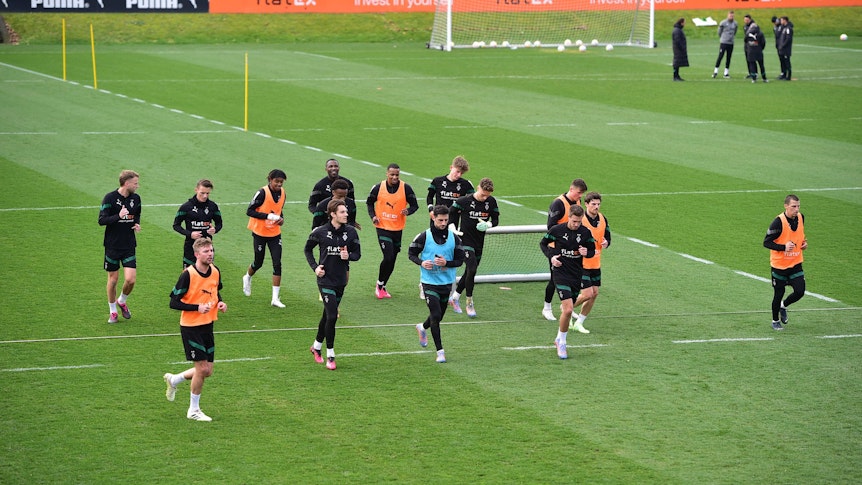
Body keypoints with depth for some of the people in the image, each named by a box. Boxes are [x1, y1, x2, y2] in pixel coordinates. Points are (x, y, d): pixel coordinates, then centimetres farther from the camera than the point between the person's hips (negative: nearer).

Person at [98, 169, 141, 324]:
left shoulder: (136, 198, 4)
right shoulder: (110, 198, -11)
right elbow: (101, 220, -14)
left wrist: (137, 224, 1)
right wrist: (119, 216, -28)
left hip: (129, 246, 3)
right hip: (112, 246, -3)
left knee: (130, 279, -7)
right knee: (113, 279, 6)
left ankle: (122, 301, 23)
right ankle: (112, 311, 23)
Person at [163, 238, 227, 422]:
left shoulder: (215, 272, 2)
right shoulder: (188, 275, -19)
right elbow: (174, 302, -16)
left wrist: (220, 303, -1)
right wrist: (197, 308, -25)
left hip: (208, 325, 7)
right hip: (191, 327, -7)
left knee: (207, 371, 9)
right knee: (202, 368, -7)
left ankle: (173, 380, 36)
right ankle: (194, 410, 11)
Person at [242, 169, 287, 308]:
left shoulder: (282, 193, 1)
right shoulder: (263, 192, -18)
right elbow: (249, 211, -18)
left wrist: (281, 218, -4)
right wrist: (268, 216, -27)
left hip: (275, 233, 4)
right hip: (260, 233, -4)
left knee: (277, 264, -6)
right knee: (258, 263, 9)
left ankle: (275, 298, -3)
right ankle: (247, 278, 45)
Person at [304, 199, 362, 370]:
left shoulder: (351, 232, -1)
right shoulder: (320, 232, -8)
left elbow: (357, 253, 8)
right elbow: (308, 249, 9)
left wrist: (348, 256, -15)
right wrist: (315, 267, -4)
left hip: (340, 280, 4)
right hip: (325, 278, -4)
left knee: (328, 315, 15)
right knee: (332, 316, -13)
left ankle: (317, 346, 37)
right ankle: (330, 355, -1)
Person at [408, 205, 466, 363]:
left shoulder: (454, 238, -2)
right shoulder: (424, 236, -8)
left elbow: (460, 260, 1)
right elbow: (411, 253, 2)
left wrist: (446, 263, -17)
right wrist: (421, 263, -17)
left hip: (446, 282, 4)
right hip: (429, 282, -4)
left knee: (439, 316, 16)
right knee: (436, 316, -13)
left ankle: (423, 328, 49)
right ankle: (440, 351, -5)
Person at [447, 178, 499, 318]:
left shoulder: (491, 202, -1)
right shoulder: (464, 201, -12)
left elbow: (496, 220, 9)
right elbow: (452, 213, 3)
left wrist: (488, 225, -12)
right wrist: (453, 229, -5)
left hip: (479, 242, 5)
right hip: (465, 240, -5)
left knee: (470, 272, 11)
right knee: (472, 269, -19)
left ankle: (455, 297, 32)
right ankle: (469, 303, -8)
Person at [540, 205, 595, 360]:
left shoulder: (585, 232, -2)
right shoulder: (557, 230, -9)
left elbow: (592, 251, 10)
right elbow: (543, 243, 7)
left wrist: (586, 253, -13)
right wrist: (551, 256, -9)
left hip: (577, 275, 4)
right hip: (561, 273, -4)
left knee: (567, 309, 12)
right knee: (568, 309, -16)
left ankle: (559, 339, 34)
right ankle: (561, 343, 2)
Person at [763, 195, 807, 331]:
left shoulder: (801, 218, -1)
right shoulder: (778, 222, -21)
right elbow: (766, 242, -18)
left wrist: (804, 243, -1)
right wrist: (784, 247, -29)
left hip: (795, 263, 5)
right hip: (779, 265, -5)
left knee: (800, 291, -6)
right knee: (778, 294, 6)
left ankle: (783, 306, 26)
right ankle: (775, 321, 29)